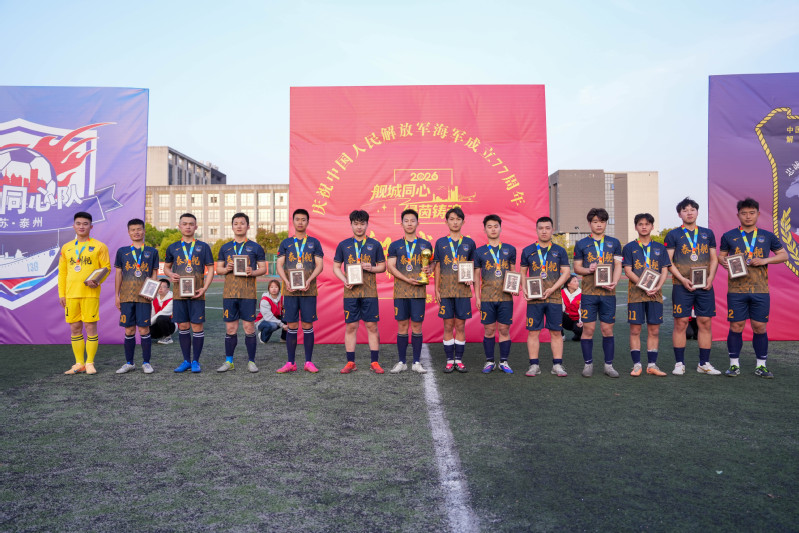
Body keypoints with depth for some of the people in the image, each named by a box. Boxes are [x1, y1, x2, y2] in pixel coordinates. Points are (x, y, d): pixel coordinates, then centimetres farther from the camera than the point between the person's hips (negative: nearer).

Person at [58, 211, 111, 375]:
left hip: (90, 293, -4)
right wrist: (61, 294, 9)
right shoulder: (66, 248, 14)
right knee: (75, 328, 6)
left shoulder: (99, 246, 3)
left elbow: (106, 268, 0)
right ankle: (79, 364, 14)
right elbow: (62, 272, 15)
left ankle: (90, 363, 6)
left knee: (90, 327, -4)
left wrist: (97, 281, -18)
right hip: (71, 294, 4)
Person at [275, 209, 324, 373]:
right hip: (290, 291, 1)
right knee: (291, 326, 2)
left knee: (307, 325, 1)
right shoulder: (286, 243, 11)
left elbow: (319, 265, 1)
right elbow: (279, 265, 5)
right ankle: (290, 363, 10)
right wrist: (286, 281, -13)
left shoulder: (314, 242, 8)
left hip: (308, 290, -1)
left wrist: (309, 280, -15)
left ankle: (308, 362, 10)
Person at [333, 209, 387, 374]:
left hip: (369, 292, -1)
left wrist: (372, 268, -11)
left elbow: (382, 266, 10)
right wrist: (344, 280, -6)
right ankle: (350, 363, 12)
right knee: (350, 326, 3)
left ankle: (375, 362, 9)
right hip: (350, 291, 1)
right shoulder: (343, 245, 9)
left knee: (372, 326, 0)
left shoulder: (375, 245, 7)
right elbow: (336, 267, 12)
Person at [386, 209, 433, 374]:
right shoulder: (395, 246, 8)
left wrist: (429, 270, -12)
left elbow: (430, 265, 14)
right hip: (401, 291, 0)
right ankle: (401, 362, 12)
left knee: (417, 325, 2)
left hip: (418, 291, 0)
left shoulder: (425, 245, 10)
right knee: (402, 325, 3)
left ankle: (417, 362, 10)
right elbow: (390, 267, 0)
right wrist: (407, 280, -13)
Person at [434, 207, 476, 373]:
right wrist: (436, 290, 3)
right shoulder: (441, 242, 6)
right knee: (448, 326, 3)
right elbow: (437, 267, 8)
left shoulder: (469, 242, 7)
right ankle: (449, 361, 12)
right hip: (446, 290, 0)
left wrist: (471, 278, -8)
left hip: (462, 290, 0)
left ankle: (459, 360, 13)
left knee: (461, 325, 4)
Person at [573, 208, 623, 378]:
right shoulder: (581, 244, 7)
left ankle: (609, 365, 14)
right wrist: (588, 270, -13)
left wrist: (614, 282, -9)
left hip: (608, 293, 1)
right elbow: (576, 267, 8)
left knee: (607, 330, 5)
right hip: (589, 293, -1)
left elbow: (618, 265, 8)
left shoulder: (614, 243, 11)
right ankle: (588, 364, 12)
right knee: (588, 329, 0)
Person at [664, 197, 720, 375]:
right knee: (680, 323, -2)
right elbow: (668, 261, -2)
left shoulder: (707, 233, 13)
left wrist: (710, 278, -2)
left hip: (705, 287, 3)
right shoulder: (673, 235, 3)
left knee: (705, 323, 4)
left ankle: (704, 363, 13)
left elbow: (714, 258, 14)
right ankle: (679, 363, 6)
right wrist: (682, 279, -13)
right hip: (682, 286, -3)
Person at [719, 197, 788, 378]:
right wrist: (724, 261, -11)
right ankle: (734, 364, 11)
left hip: (760, 290, 1)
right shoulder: (729, 236, 6)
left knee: (760, 327, 4)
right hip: (736, 290, -1)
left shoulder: (767, 236, 8)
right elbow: (721, 256, 12)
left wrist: (765, 260, -6)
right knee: (736, 326, 1)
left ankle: (761, 365, 16)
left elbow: (783, 255, 12)